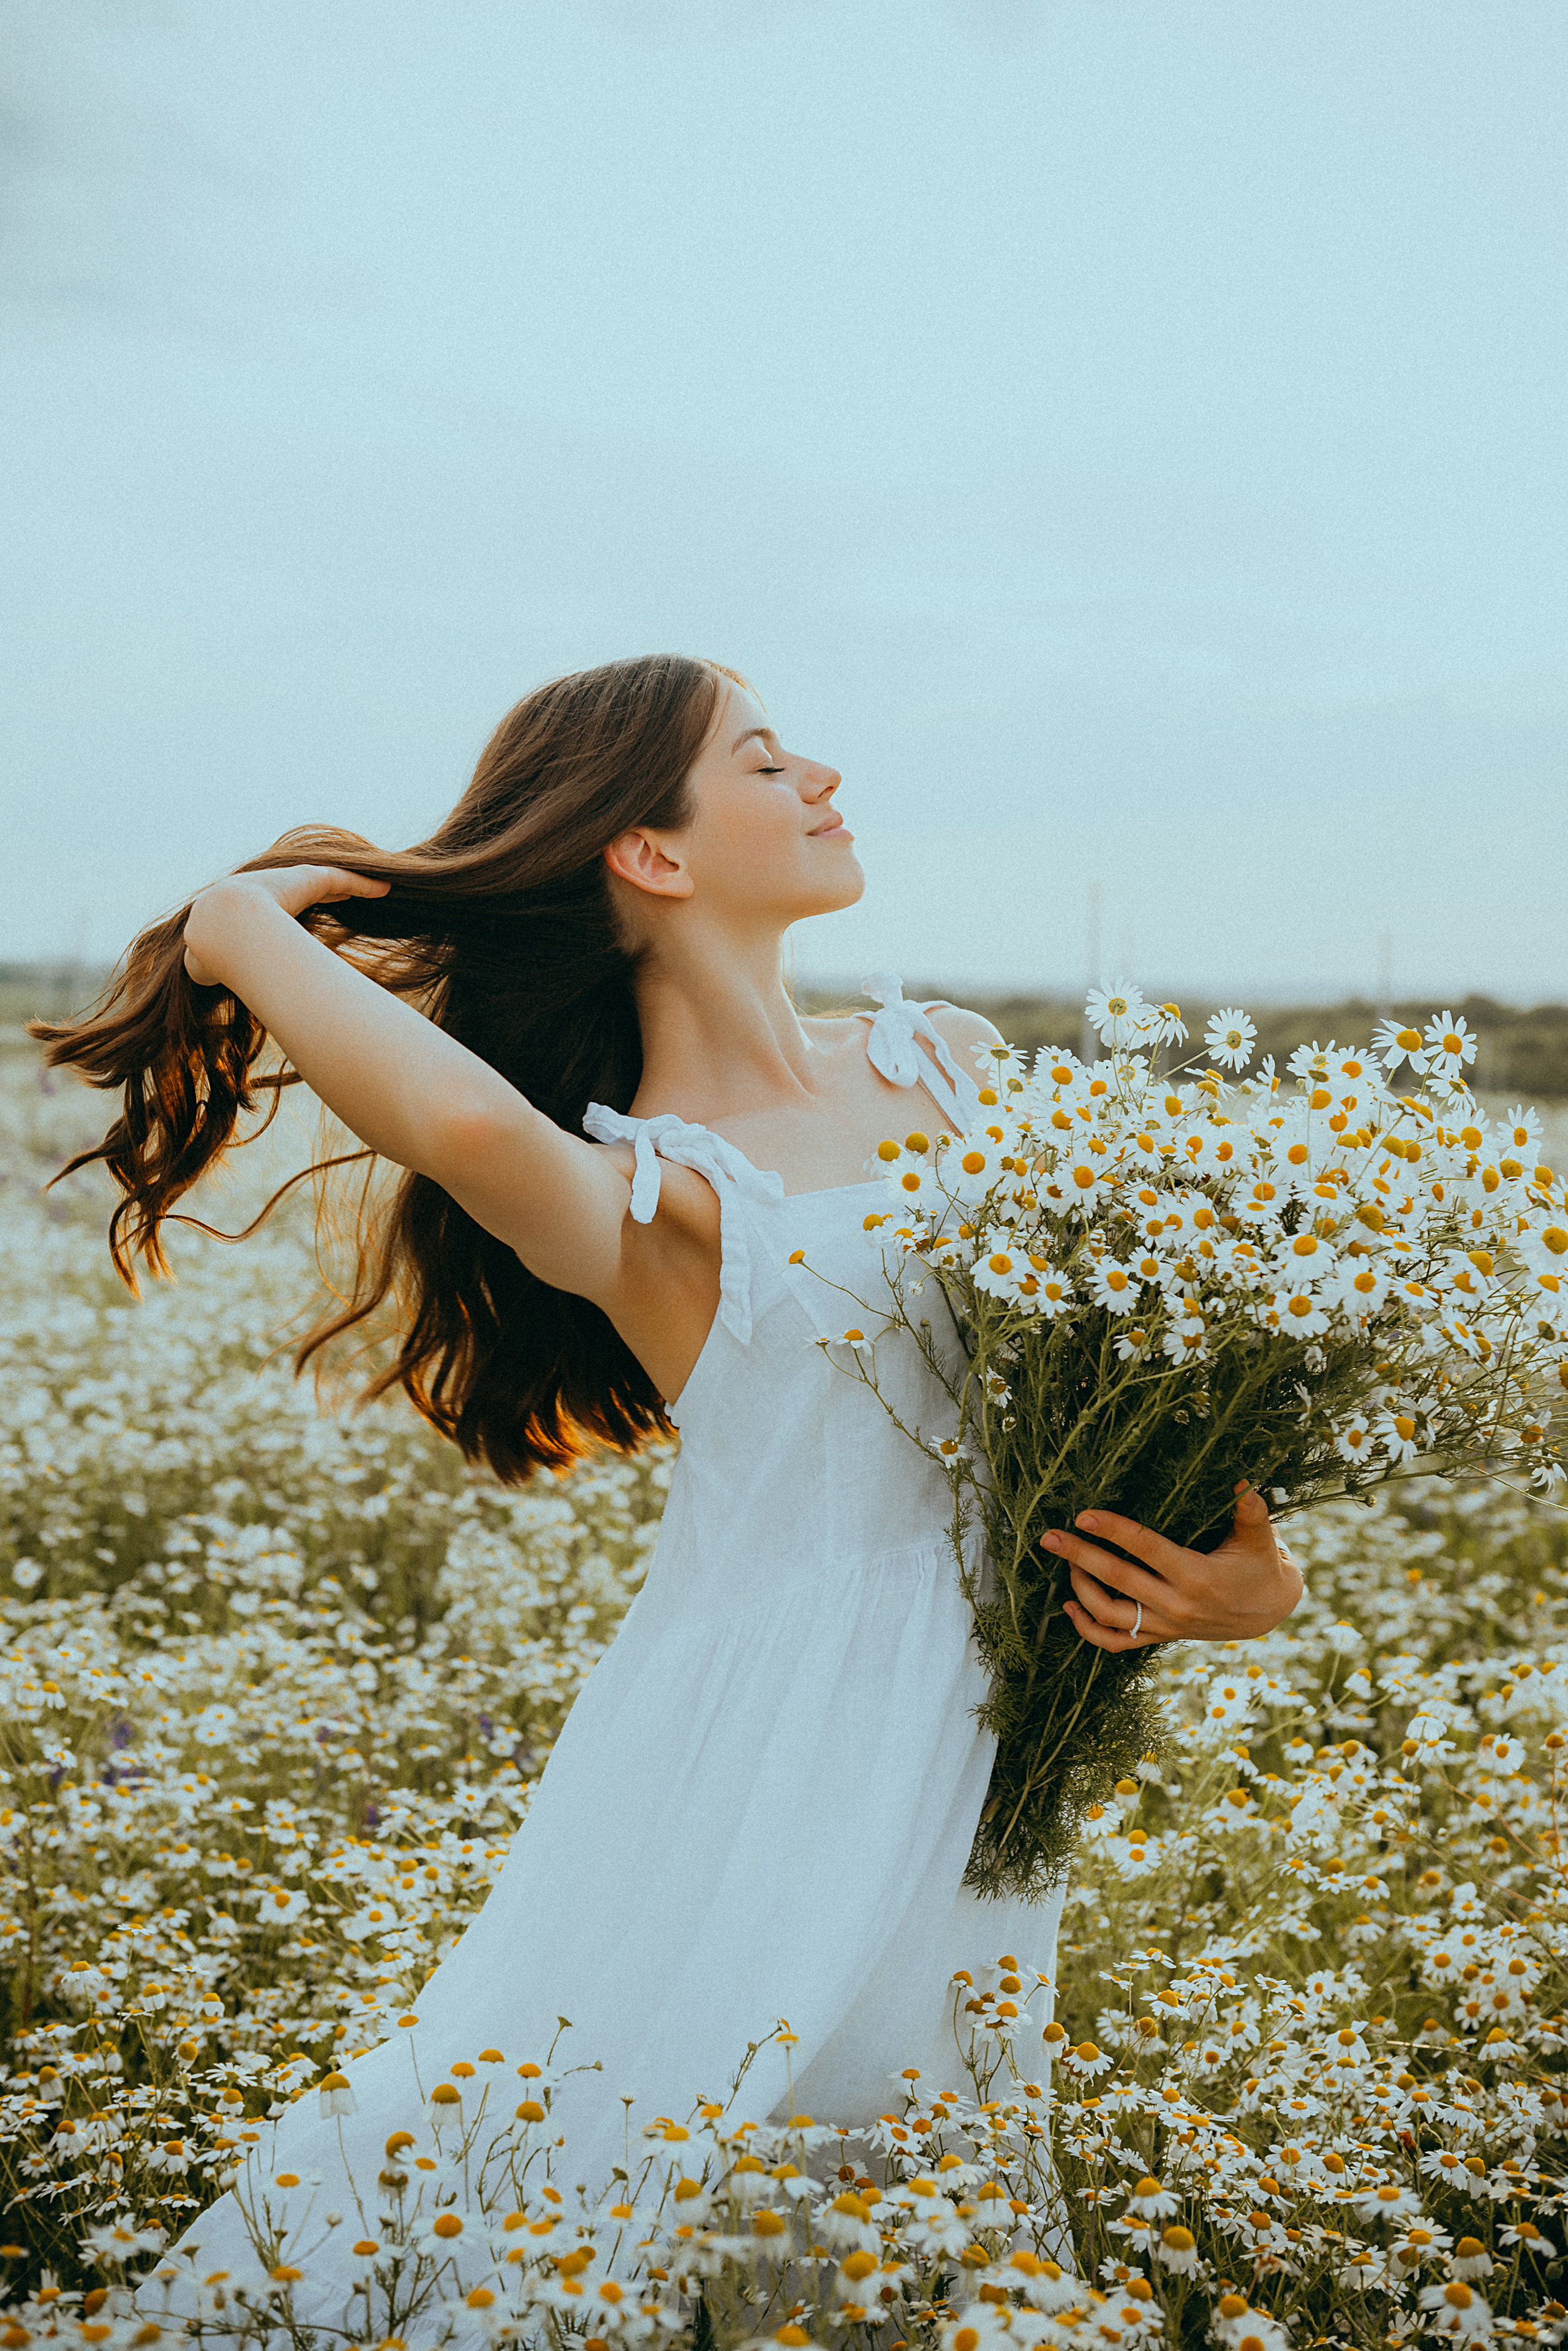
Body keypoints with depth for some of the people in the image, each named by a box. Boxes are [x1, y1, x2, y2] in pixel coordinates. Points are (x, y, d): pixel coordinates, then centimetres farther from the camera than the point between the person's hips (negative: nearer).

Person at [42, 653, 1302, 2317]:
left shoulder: (953, 1061, 6)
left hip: (974, 1737, 5)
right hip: (757, 1729, -5)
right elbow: (468, 1125, -36)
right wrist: (246, 927, -17)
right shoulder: (640, 1196, -12)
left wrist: (1253, 1567, -7)